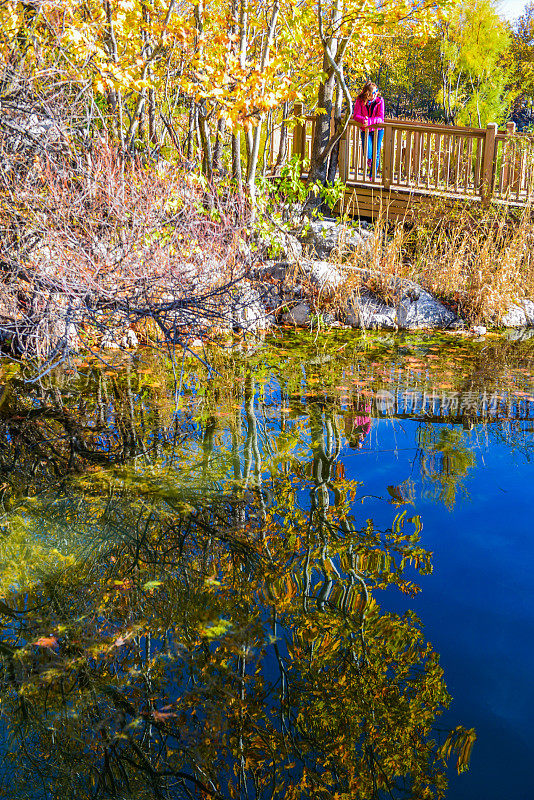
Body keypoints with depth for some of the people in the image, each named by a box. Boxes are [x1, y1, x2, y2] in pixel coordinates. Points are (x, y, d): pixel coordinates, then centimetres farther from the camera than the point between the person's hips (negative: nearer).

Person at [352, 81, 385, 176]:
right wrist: (363, 119, -32)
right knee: (367, 153, -14)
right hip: (365, 130, 0)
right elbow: (356, 115, -11)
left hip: (378, 130, 0)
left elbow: (380, 118, -15)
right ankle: (369, 160, 25)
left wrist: (369, 121, -30)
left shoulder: (379, 100, -11)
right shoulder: (360, 100, -8)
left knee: (376, 154, 1)